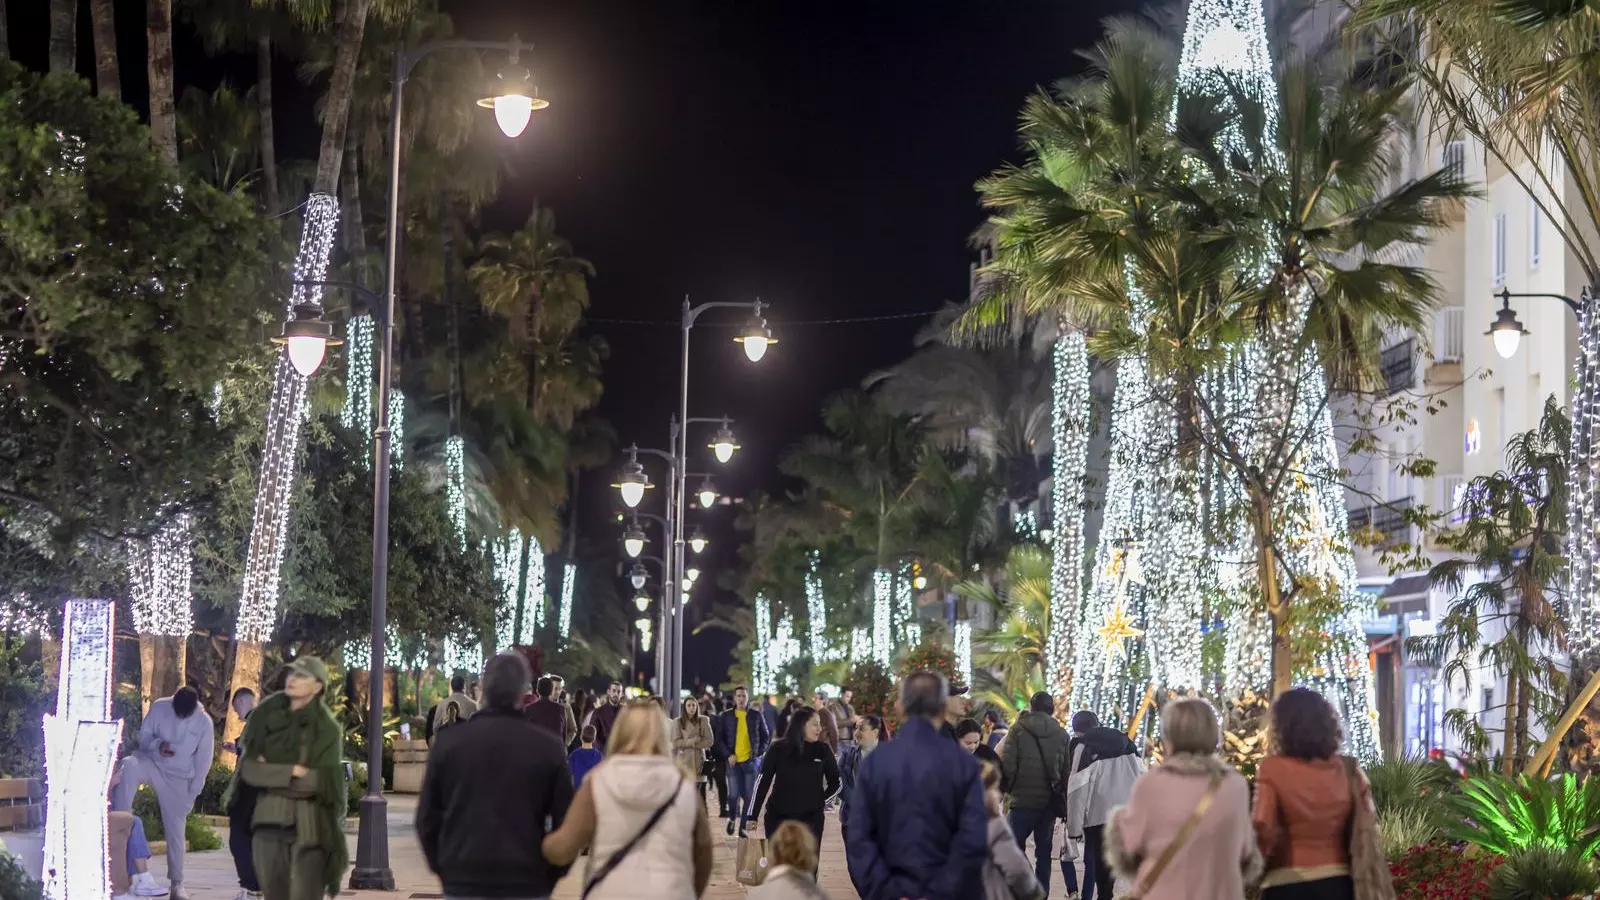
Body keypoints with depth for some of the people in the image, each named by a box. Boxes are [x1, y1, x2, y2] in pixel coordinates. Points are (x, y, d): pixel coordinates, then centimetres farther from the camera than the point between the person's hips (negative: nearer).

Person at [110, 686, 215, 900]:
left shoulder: (204, 722, -11)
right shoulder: (159, 707, -11)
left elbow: (203, 761, -4)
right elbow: (143, 735, -1)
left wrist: (192, 795, -4)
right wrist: (157, 745, -24)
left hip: (178, 778, 0)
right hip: (152, 762, 0)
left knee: (175, 830, 0)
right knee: (128, 766, -35)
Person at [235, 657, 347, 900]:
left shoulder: (326, 728, -5)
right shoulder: (267, 715, 7)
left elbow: (325, 782, -13)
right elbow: (247, 769, 4)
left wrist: (271, 773, -8)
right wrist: (292, 772, -9)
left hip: (308, 824, -4)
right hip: (268, 819, 4)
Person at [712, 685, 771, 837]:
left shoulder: (756, 716, 6)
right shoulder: (726, 717, 4)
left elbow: (766, 737, 14)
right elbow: (718, 739, 5)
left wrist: (759, 752, 0)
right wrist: (728, 755, -7)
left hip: (750, 761, 1)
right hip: (733, 761, -1)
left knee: (748, 796, -2)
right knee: (733, 794, -7)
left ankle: (742, 826, 9)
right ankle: (732, 818, 22)